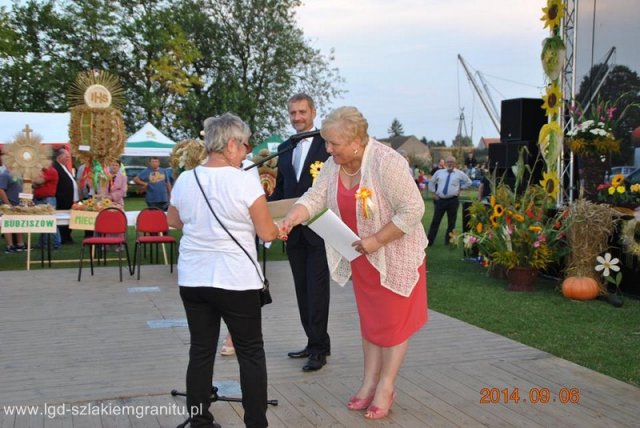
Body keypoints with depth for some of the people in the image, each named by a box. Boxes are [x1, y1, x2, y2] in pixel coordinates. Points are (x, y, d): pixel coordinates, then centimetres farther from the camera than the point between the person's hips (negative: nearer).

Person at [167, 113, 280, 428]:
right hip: (236, 280, -4)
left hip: (192, 279, 5)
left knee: (201, 352, 11)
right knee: (251, 353, 8)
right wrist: (279, 228, 13)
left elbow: (173, 221, 19)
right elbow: (266, 233, -7)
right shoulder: (245, 181, -12)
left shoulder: (184, 180, 2)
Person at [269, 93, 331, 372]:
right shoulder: (284, 148, 14)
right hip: (293, 231, 6)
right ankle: (314, 342, 23)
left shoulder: (327, 144, -5)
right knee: (302, 290, 12)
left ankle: (319, 349, 3)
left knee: (317, 289, -4)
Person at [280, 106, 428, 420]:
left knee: (394, 321, 5)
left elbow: (413, 210, -26)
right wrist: (288, 221, -25)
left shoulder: (386, 163, -27)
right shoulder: (334, 164, -5)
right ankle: (370, 383, 25)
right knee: (370, 319, 15)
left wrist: (377, 241, -26)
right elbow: (315, 198, -8)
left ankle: (386, 387, 16)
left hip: (395, 253, -7)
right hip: (362, 256, 7)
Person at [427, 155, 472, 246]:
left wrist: (460, 188, 6)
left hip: (453, 200, -1)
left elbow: (468, 182, 15)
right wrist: (434, 193, 11)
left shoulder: (459, 173, 3)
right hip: (440, 200, 1)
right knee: (435, 221, 1)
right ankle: (429, 241, 5)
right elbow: (431, 183, 20)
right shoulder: (439, 172, 7)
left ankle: (448, 241, 17)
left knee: (451, 222, 6)